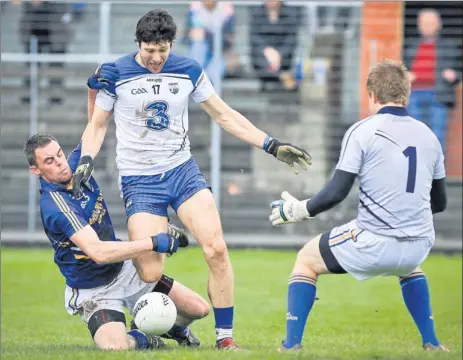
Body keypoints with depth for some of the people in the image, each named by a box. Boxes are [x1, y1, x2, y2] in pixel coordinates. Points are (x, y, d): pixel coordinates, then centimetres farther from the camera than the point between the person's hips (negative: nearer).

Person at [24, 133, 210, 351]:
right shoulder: (54, 204, -31)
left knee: (198, 309, 1)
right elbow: (98, 252, -40)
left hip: (125, 270, 7)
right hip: (94, 291, -7)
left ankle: (175, 328, 36)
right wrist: (154, 243, -38)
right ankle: (140, 340, 1)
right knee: (115, 345, -34)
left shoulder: (76, 164, -6)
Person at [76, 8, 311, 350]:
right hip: (139, 181, -2)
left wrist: (272, 145, 6)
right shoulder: (115, 75, -4)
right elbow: (97, 126, 7)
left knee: (216, 249, -18)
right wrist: (86, 159, -12)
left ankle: (225, 335, -7)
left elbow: (225, 116, 11)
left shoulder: (189, 71, 2)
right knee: (150, 275, -15)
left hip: (183, 171, 2)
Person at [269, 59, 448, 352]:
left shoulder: (362, 131, -6)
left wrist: (299, 210, 6)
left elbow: (337, 192, -10)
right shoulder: (428, 136, 9)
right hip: (418, 247, 5)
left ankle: (292, 344, 12)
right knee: (409, 267, 41)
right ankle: (432, 343, 31)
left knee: (307, 260, 19)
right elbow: (439, 202, 17)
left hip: (373, 244, -5)